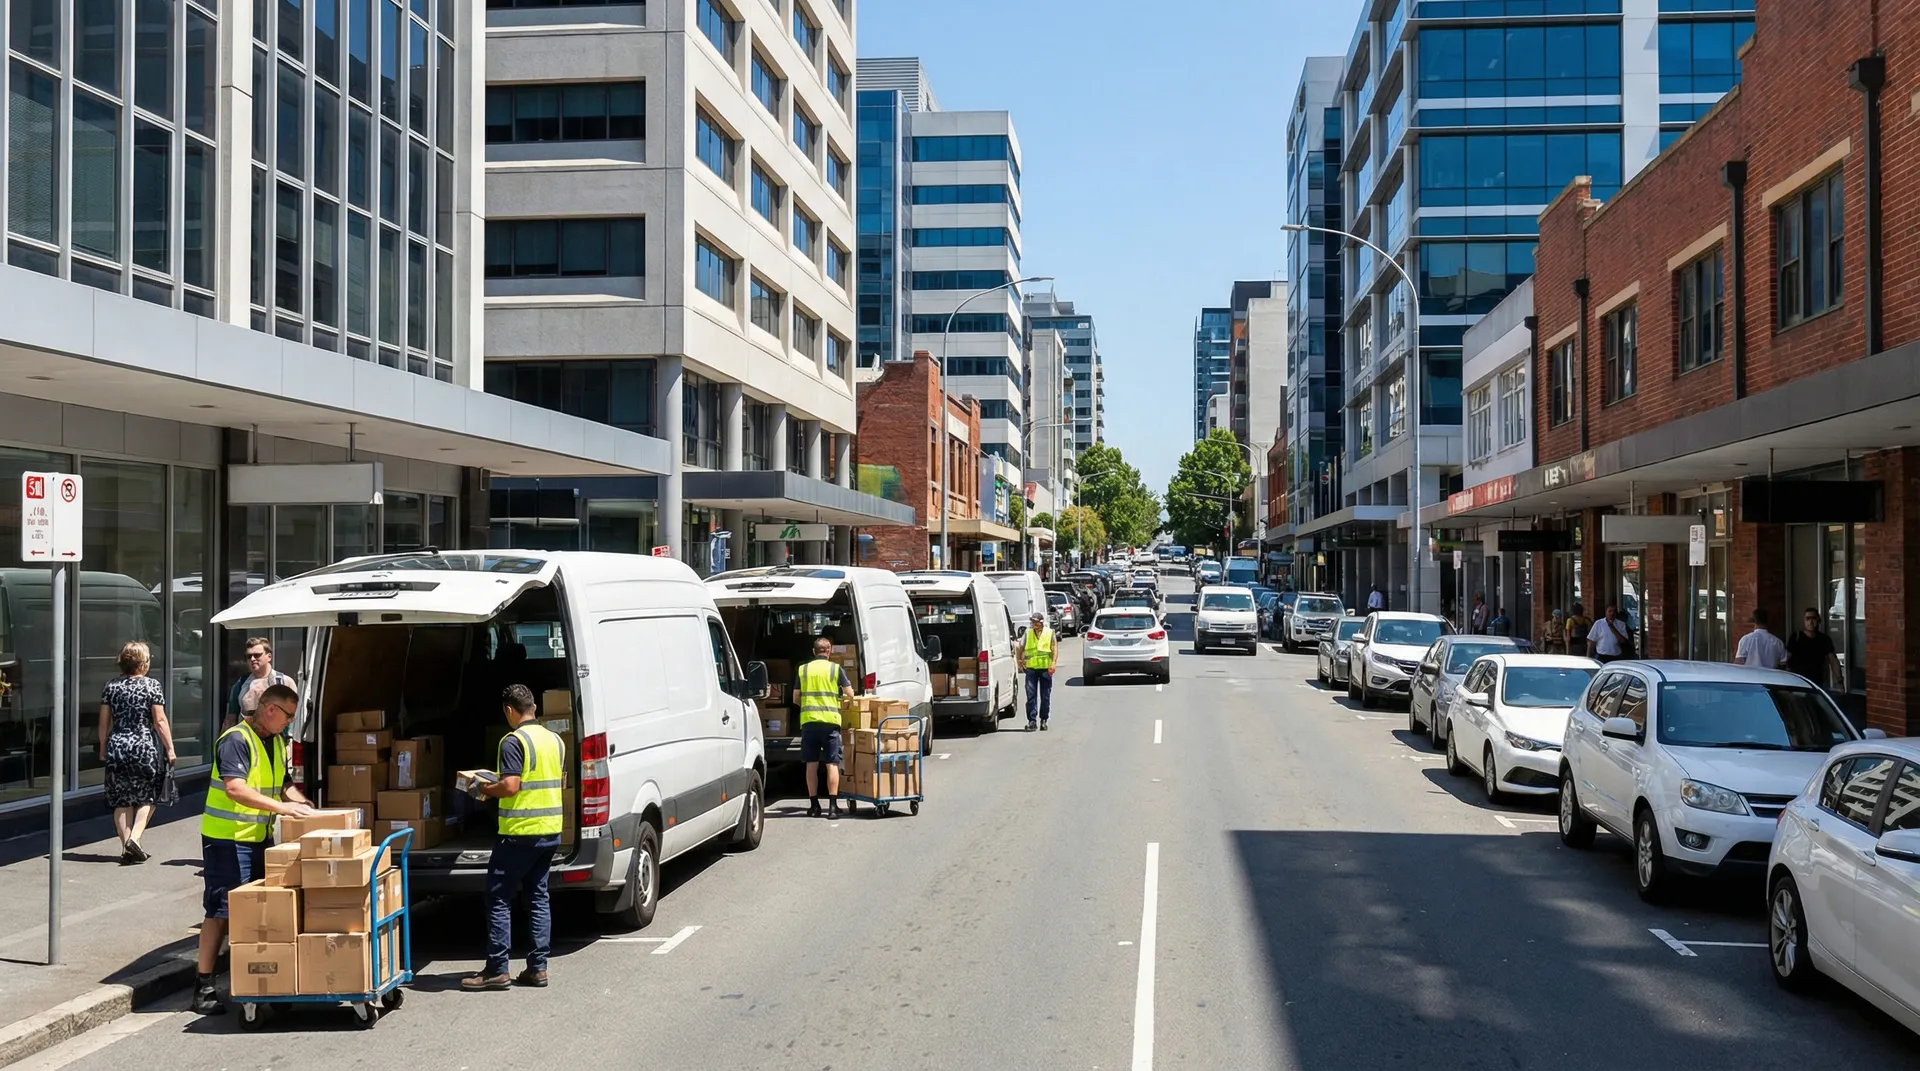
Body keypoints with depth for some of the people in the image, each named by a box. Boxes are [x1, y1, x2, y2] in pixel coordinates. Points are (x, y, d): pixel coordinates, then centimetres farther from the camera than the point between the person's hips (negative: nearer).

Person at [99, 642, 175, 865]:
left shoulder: (111, 687, 7)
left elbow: (104, 723, 9)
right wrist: (170, 748, -2)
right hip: (143, 747, -3)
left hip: (116, 747, 3)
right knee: (147, 797, 11)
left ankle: (126, 848, 7)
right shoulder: (151, 686, -5)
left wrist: (103, 750, 19)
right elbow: (159, 721, -7)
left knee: (121, 801, 8)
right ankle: (134, 837, -7)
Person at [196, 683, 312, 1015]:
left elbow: (283, 784, 22)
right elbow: (235, 789, -28)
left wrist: (304, 806, 3)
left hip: (260, 838, 8)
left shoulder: (277, 743, 12)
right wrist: (280, 807, -32)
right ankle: (203, 986, -1)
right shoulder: (236, 741, -17)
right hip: (227, 838, -8)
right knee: (221, 910, -6)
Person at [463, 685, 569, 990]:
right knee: (538, 897, 12)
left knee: (499, 899, 1)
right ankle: (537, 968, 11)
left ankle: (496, 970, 1)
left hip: (519, 833, -7)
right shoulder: (555, 740, 10)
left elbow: (510, 786, -22)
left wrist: (485, 790, -4)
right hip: (550, 831, 8)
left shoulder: (514, 741, -14)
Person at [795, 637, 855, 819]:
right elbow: (850, 694, 3)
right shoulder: (836, 669, 1)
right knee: (832, 764, 0)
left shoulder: (803, 670, 8)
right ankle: (833, 806, -5)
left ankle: (814, 805, 12)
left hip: (808, 721, 2)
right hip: (830, 720, -2)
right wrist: (840, 696, 24)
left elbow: (796, 697, 11)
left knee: (811, 764, 8)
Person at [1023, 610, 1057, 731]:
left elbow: (1054, 649, 1)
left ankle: (1043, 720, 15)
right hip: (1031, 668, 1)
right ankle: (1032, 721, -4)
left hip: (1045, 668, -1)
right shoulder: (1028, 633, 9)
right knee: (1031, 695, -5)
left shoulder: (1049, 633, 4)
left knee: (1045, 696, 6)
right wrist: (1020, 659, 5)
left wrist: (1053, 664, -9)